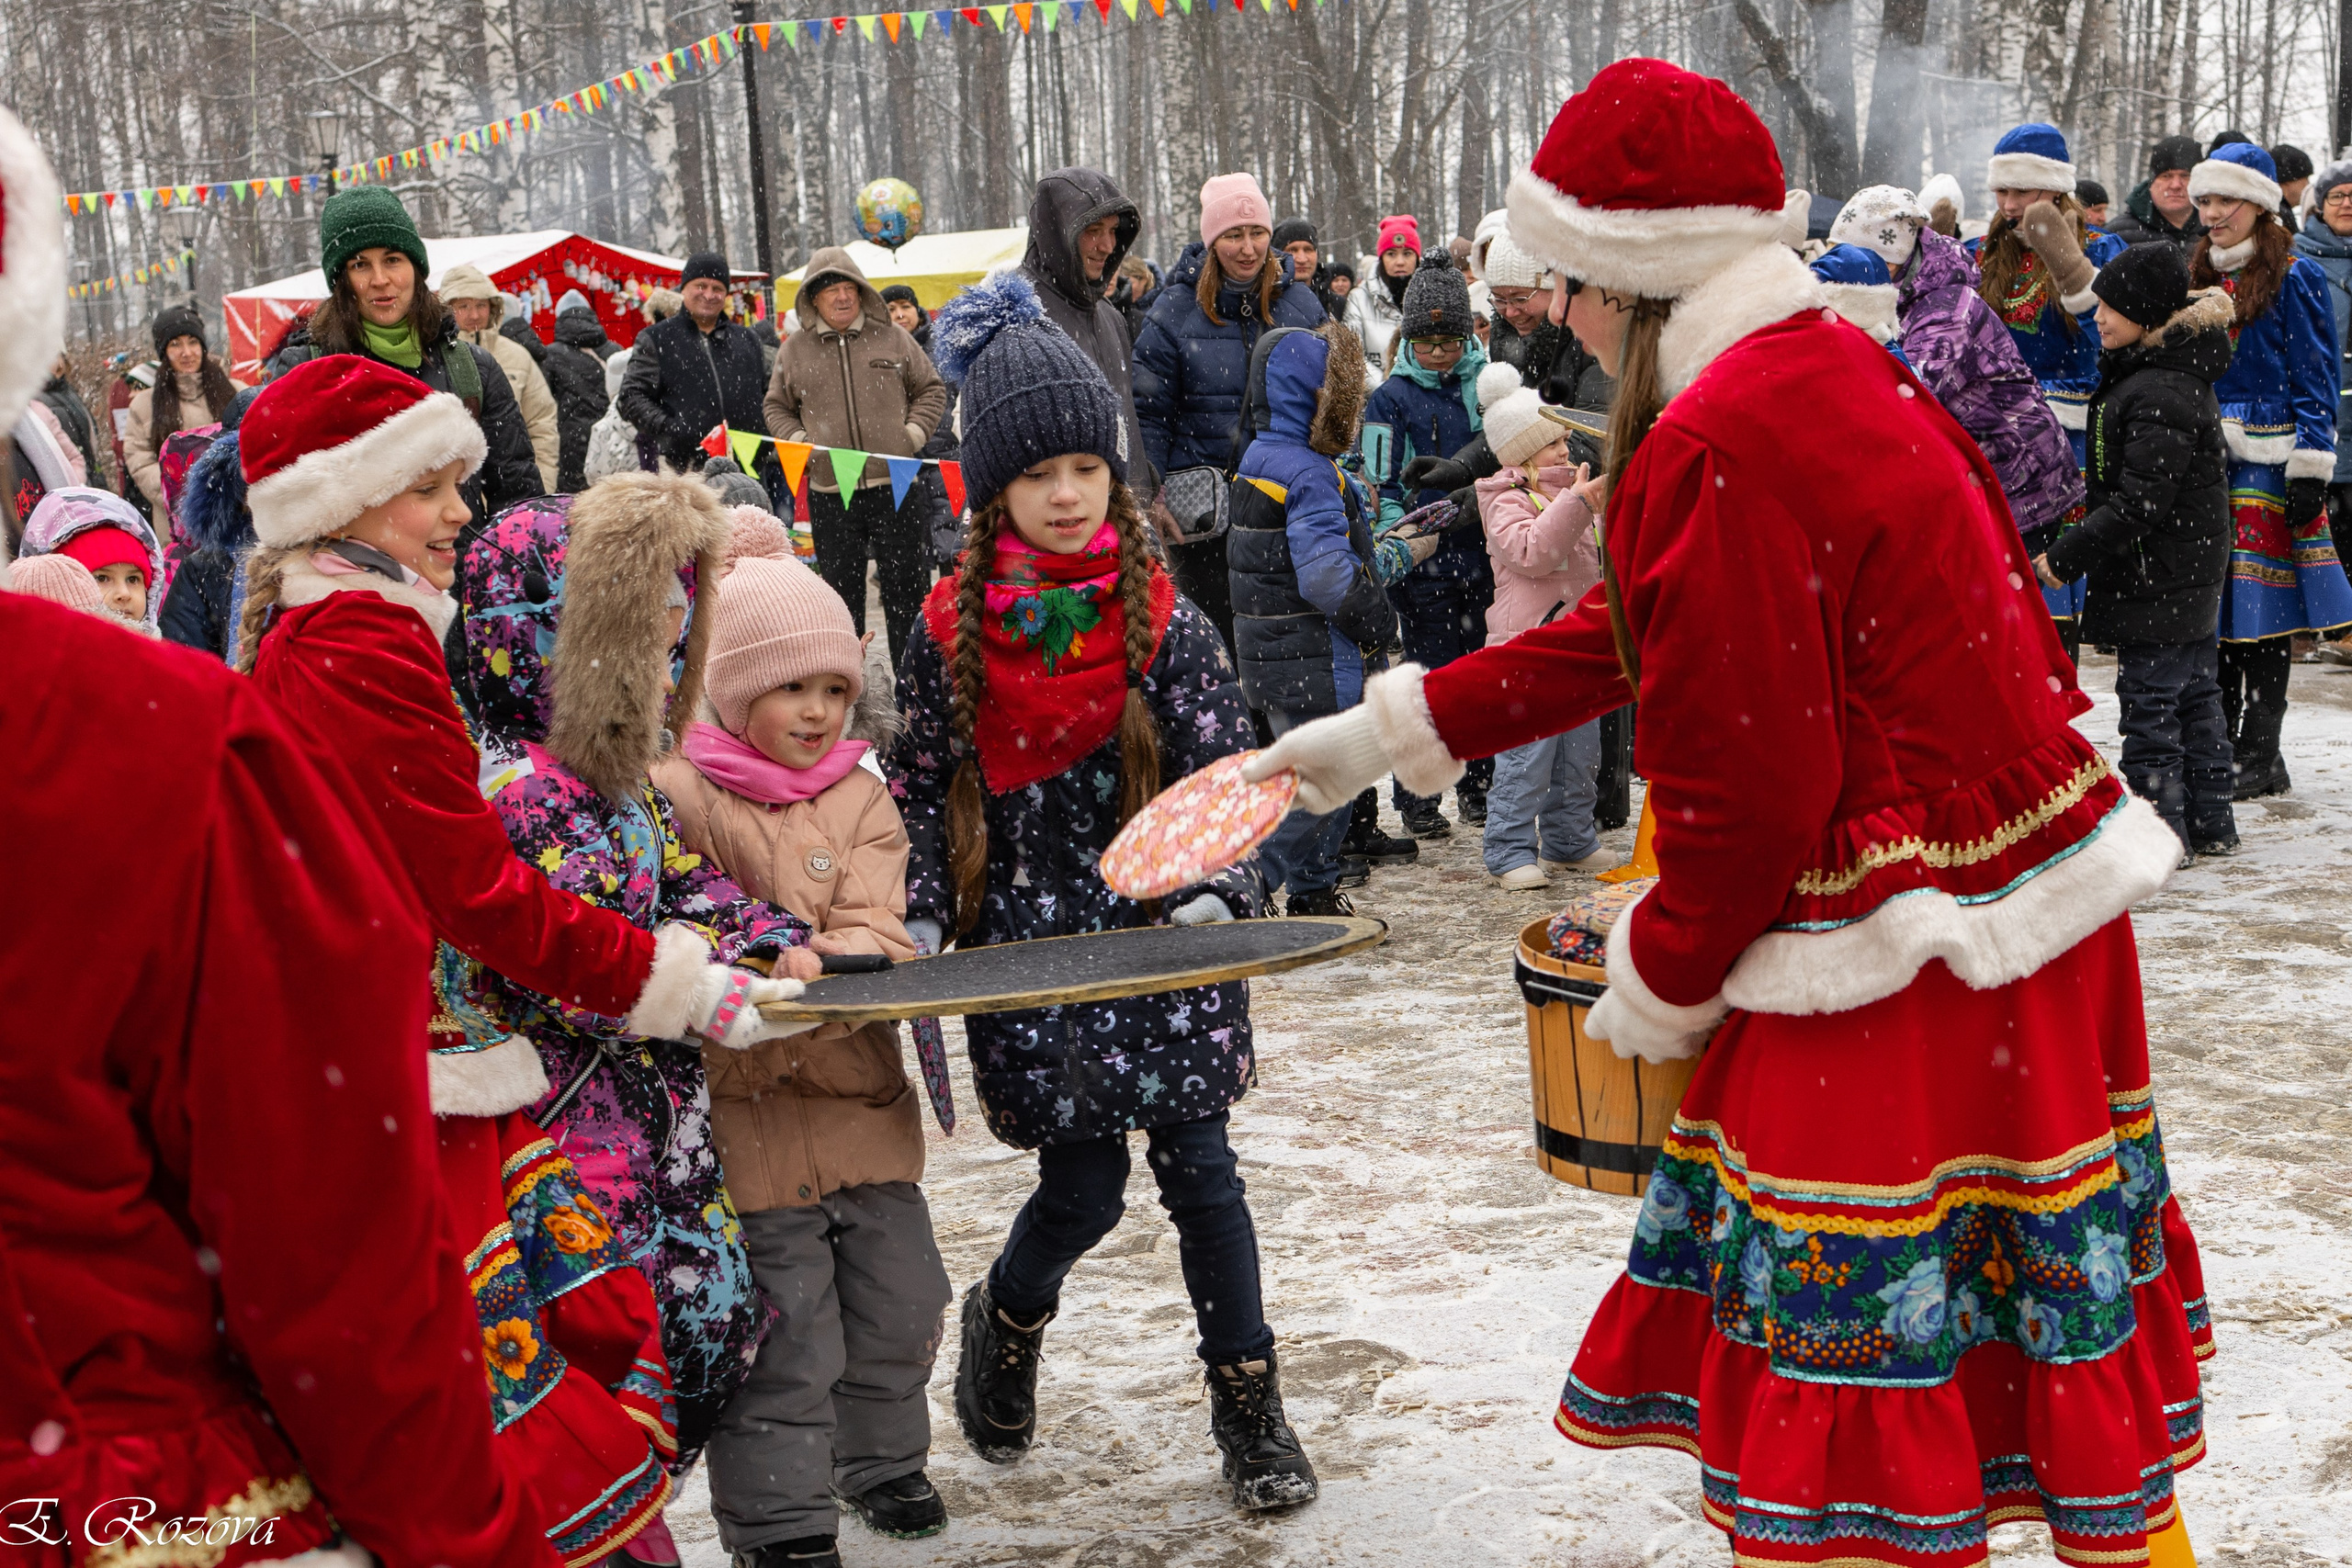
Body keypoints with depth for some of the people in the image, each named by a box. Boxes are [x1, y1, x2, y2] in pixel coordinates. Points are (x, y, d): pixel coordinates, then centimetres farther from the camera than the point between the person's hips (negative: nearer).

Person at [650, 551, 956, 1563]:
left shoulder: (862, 800, 6)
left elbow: (876, 932, -6)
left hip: (864, 1099, 5)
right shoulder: (676, 795, -8)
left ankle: (880, 1458, 40)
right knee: (787, 1333, -2)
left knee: (900, 1306, 17)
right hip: (749, 1111, -5)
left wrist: (812, 962, -26)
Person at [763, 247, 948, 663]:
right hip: (830, 493, 1)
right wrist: (798, 441, 0)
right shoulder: (795, 350, 7)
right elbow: (777, 407, 18)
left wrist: (913, 434, -2)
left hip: (896, 488, -1)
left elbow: (932, 390, 13)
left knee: (908, 590, 3)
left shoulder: (893, 338, 6)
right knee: (841, 592, 9)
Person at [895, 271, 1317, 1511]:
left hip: (1161, 938, 0)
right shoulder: (953, 629, -1)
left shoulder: (1160, 616, -3)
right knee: (1082, 1189, 2)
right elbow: (922, 786, 5)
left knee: (1196, 1166, 3)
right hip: (1027, 943, 0)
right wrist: (921, 919, -5)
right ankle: (1004, 1321, 36)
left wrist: (1216, 893, -18)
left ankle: (1248, 1403, 20)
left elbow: (1225, 773, -3)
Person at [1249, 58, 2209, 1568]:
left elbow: (1750, 788, -19)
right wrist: (1391, 730, 20)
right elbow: (1635, 634, 18)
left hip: (1908, 959, -10)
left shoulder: (1715, 453, -20)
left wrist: (1661, 980, -2)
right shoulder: (1835, 364, 11)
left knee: (1867, 1345, 4)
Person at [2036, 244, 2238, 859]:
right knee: (2195, 698, 16)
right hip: (2195, 574, 11)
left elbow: (2140, 502, -25)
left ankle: (2162, 831, 4)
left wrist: (2065, 556, -19)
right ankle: (2210, 824, 26)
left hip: (2156, 579, -10)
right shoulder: (2180, 373, 9)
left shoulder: (2158, 394, -23)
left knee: (2149, 704, -2)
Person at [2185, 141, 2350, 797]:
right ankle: (2220, 742, 15)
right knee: (2211, 603, 6)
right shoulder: (2200, 276, 15)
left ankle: (2258, 757, 2)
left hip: (2265, 464, -6)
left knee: (2261, 606, -4)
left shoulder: (2294, 278, -4)